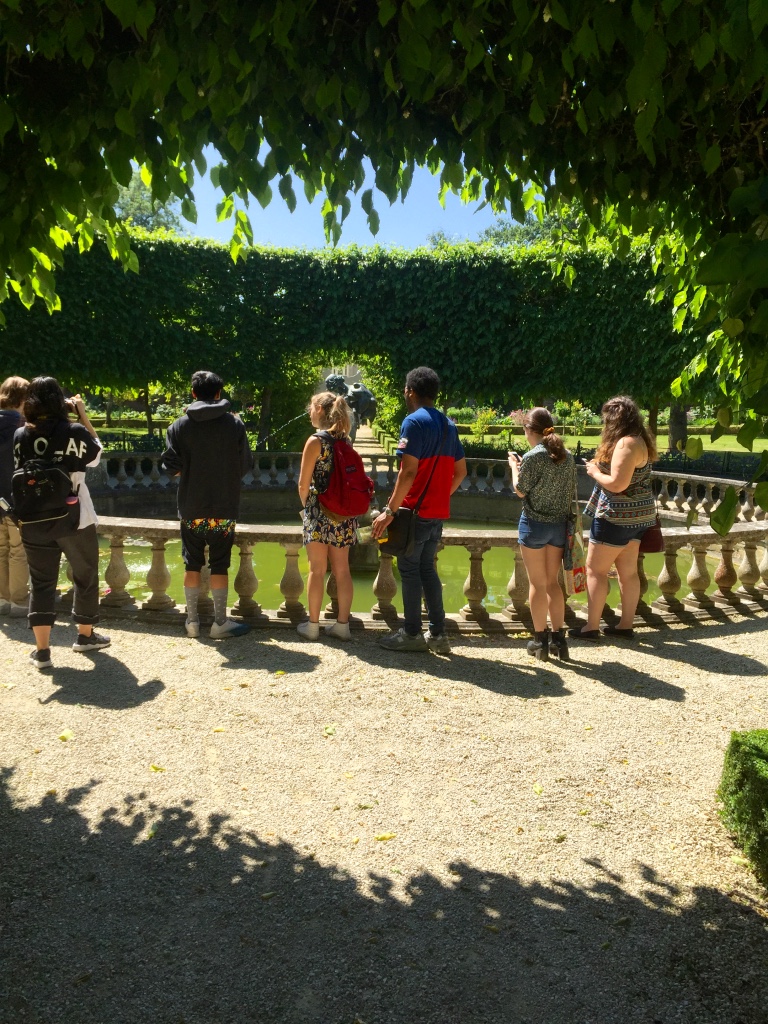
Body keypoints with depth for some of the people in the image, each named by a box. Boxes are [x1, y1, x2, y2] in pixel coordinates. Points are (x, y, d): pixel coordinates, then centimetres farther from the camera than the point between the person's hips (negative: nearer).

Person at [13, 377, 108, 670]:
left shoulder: (21, 436, -3)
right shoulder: (75, 432, -12)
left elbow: (19, 471, 7)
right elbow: (97, 455, 6)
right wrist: (83, 416, 4)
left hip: (35, 522, 2)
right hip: (75, 518, -2)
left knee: (41, 582, 9)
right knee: (85, 576, 16)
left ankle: (42, 650, 7)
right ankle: (85, 636, 30)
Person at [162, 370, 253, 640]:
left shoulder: (179, 426, -4)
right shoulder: (234, 424, -5)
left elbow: (172, 466, -4)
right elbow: (245, 465, 0)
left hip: (191, 509, 1)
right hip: (224, 508, -1)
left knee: (192, 564, 12)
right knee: (219, 565, 6)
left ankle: (192, 620, 19)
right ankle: (220, 622, 11)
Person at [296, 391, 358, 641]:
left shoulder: (316, 441, -10)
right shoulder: (346, 441, 5)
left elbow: (304, 484, -9)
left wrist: (307, 506, 8)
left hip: (319, 513, -5)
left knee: (317, 570, 2)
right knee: (342, 569, 9)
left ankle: (313, 625, 10)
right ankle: (342, 624, 15)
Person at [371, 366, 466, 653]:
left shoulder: (414, 422, -13)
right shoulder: (449, 425, 12)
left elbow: (408, 472, -21)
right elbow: (461, 471, 14)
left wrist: (389, 510, -19)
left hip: (415, 511, -8)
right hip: (438, 512, 8)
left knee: (409, 570, 2)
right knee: (427, 569, 14)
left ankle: (412, 634, 9)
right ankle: (437, 634, 15)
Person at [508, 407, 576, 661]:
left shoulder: (532, 457, -15)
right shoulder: (567, 456, 4)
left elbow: (520, 491, -7)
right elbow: (571, 492, 9)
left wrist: (514, 466, 6)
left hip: (534, 524, -6)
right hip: (559, 524, 6)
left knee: (537, 583, 4)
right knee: (552, 582, 15)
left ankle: (540, 640, 10)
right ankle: (558, 638, 18)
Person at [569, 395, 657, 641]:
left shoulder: (626, 443, -20)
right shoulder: (639, 441, 11)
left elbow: (618, 484, -26)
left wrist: (595, 472, -11)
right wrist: (600, 467, 5)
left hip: (618, 516, -10)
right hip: (636, 514, 10)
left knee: (595, 569, -2)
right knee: (628, 571, 13)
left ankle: (591, 627, 2)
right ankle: (626, 625, 20)